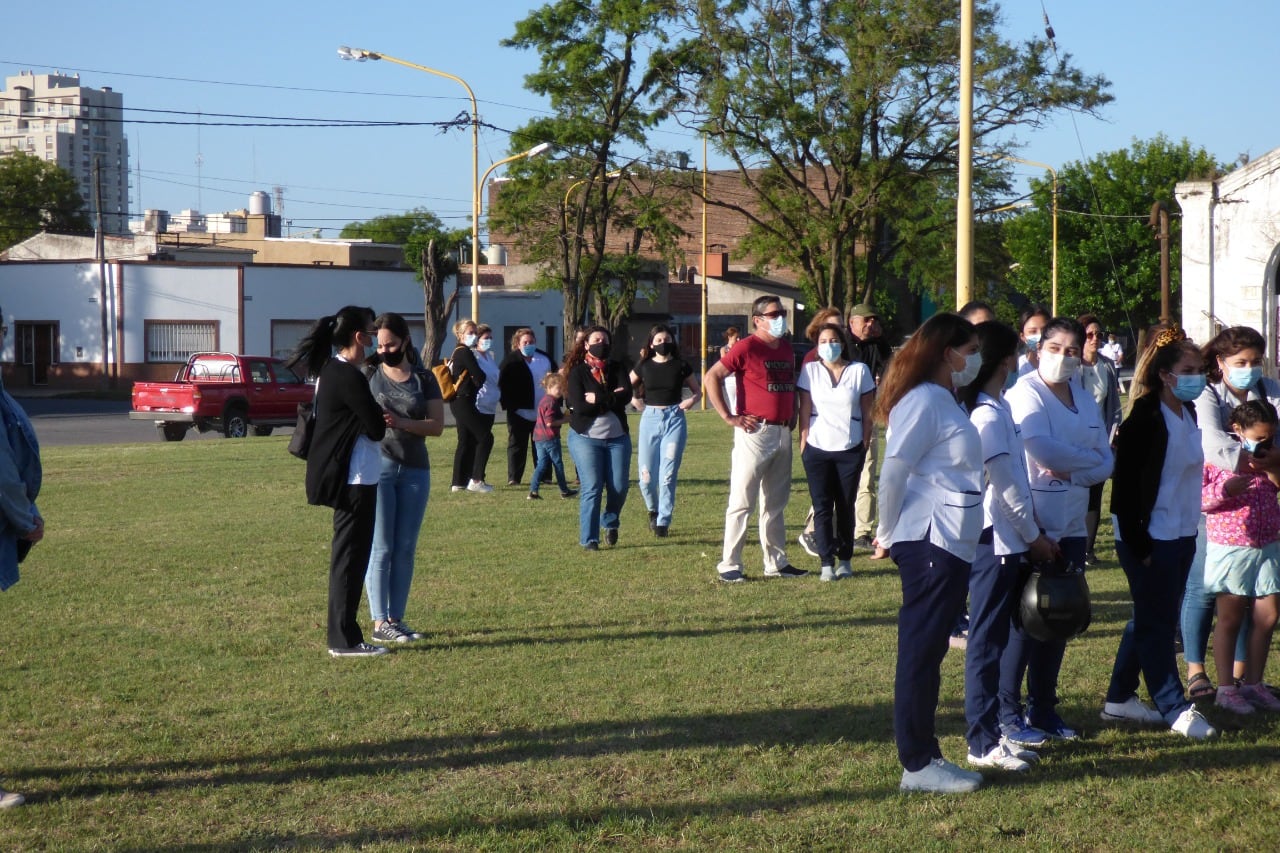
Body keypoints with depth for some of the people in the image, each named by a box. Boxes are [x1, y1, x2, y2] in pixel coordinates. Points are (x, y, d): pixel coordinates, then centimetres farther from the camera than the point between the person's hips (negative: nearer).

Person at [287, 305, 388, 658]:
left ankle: (342, 635, 22)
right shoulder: (349, 377, -19)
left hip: (345, 477, 10)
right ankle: (345, 639, 1)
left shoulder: (330, 371, 11)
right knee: (351, 555, -4)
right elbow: (376, 428, -17)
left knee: (347, 554, 16)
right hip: (356, 478, -10)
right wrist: (381, 415, 4)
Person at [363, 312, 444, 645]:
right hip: (378, 465, -3)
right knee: (380, 547, -4)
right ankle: (379, 622, -3)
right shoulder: (369, 374, 2)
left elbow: (437, 425, -3)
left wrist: (401, 422, -18)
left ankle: (397, 618, 13)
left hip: (415, 470, 3)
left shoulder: (424, 379, 6)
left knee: (405, 548, 6)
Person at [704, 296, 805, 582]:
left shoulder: (786, 347, 12)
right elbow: (711, 379, -13)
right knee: (742, 502, -5)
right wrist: (728, 417, -13)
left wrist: (793, 413, 15)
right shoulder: (747, 347, -10)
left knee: (776, 503, 14)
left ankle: (776, 563, 22)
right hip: (755, 432, -7)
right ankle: (729, 565, 0)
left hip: (783, 432, 8)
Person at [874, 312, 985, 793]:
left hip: (950, 546, 10)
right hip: (929, 543, -10)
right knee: (920, 652, -3)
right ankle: (917, 765, 2)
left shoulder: (944, 402, 17)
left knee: (928, 651, 13)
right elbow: (893, 473, -17)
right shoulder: (922, 402, -14)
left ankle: (924, 754, 19)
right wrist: (889, 534, -6)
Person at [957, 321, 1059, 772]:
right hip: (993, 540, -10)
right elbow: (1006, 486, -15)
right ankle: (983, 743, 1)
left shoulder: (998, 408, 14)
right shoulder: (987, 415, -16)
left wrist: (1032, 533, 11)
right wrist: (1034, 536, -5)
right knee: (987, 639, -4)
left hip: (1009, 540, 10)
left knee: (996, 637, 12)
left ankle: (991, 732, 19)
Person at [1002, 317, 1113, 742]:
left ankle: (1043, 708, 21)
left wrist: (1071, 471, -13)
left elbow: (1106, 462, 6)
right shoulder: (1025, 394, -9)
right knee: (1023, 620, -4)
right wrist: (1088, 459, -9)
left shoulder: (1086, 400, 12)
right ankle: (1007, 713, 4)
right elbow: (1042, 449, -24)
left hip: (1071, 526, 7)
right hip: (1031, 525, -7)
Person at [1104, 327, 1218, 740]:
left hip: (1182, 535, 9)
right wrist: (1138, 545, -18)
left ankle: (1120, 698, 26)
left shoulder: (1188, 413, 8)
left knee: (1149, 619, 15)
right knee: (1157, 623, 0)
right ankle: (1175, 708, 7)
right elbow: (1125, 487, -18)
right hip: (1150, 538, -9)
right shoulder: (1144, 420, -17)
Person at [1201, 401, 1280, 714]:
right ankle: (1226, 687, 11)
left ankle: (1253, 683, 18)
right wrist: (1225, 490, -27)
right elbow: (1195, 497, -11)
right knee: (1230, 618, 2)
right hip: (1230, 548, -5)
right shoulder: (1216, 456, -10)